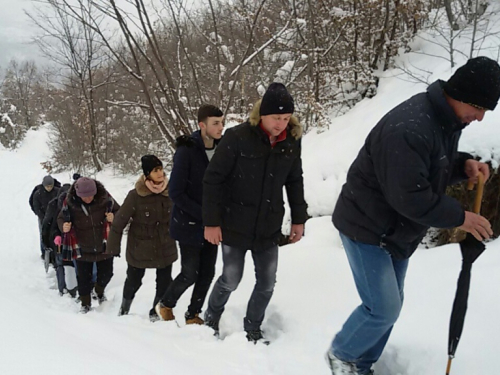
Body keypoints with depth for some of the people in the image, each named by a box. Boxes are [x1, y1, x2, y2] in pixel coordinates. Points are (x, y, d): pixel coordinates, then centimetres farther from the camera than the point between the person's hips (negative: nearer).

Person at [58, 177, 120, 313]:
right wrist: (64, 226, -24)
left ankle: (100, 291, 46)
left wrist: (114, 217, -28)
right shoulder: (70, 202, -17)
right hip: (83, 248, 0)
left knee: (106, 273, 13)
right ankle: (85, 303, 30)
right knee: (83, 277, 8)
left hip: (104, 246, 1)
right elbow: (61, 218, -2)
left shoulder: (104, 197, -17)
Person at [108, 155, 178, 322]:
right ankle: (124, 308, 47)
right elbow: (119, 222, -13)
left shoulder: (169, 192, -9)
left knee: (165, 281, 5)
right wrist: (113, 246, -8)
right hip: (140, 248, -2)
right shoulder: (135, 195, -21)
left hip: (165, 247, 2)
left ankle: (157, 313, 24)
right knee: (134, 280, 18)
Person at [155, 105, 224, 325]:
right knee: (190, 274, 1)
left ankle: (193, 315, 26)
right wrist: (204, 214, -19)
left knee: (207, 273, 7)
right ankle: (165, 304, 28)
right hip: (189, 224, -5)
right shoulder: (187, 151, -16)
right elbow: (175, 192, -16)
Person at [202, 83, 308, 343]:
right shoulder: (237, 137, -18)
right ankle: (210, 320, 32)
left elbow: (295, 182, 10)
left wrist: (298, 219, 9)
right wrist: (211, 222, -13)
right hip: (235, 225, -4)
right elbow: (212, 179, -14)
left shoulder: (291, 141, -3)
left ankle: (252, 329, 28)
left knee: (267, 282, 7)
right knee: (231, 279, 5)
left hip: (269, 228, 4)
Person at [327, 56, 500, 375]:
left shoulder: (447, 120, 2)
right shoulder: (409, 128, -30)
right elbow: (409, 196, -31)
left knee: (390, 305, 15)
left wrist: (464, 165, -5)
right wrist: (459, 217, -21)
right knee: (384, 309, -6)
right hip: (368, 227, -9)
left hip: (397, 230, 10)